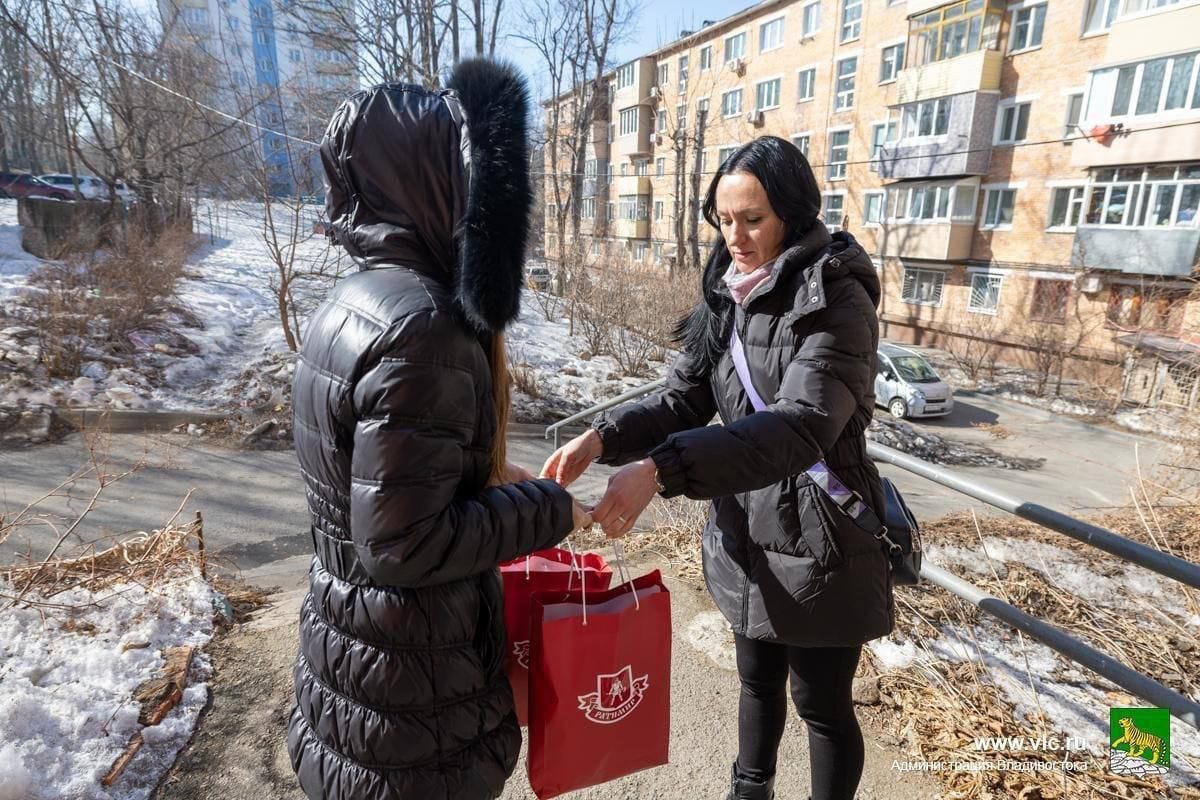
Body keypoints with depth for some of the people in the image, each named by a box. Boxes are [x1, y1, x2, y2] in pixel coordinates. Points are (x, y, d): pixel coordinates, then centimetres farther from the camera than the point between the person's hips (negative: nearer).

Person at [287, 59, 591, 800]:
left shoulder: (354, 301, 1)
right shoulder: (420, 325, -28)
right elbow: (402, 545, -27)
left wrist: (490, 475, 9)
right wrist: (546, 509, -17)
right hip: (405, 667, -8)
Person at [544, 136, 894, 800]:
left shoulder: (835, 300, -19)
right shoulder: (726, 296, 3)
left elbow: (800, 424, -32)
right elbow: (683, 398, -1)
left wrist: (660, 469, -42)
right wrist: (603, 438, -20)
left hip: (816, 544, -6)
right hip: (745, 533, 7)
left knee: (821, 702, 14)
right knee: (758, 680, 26)